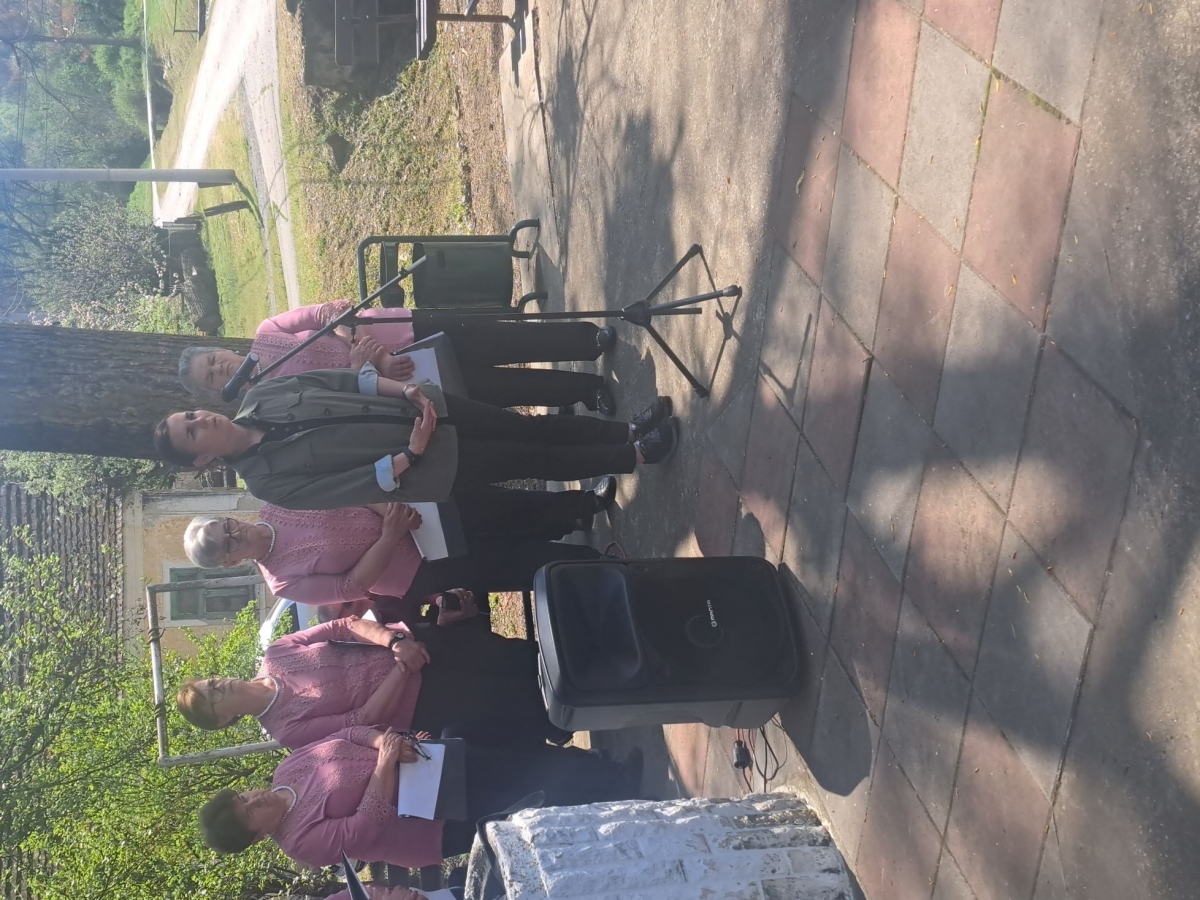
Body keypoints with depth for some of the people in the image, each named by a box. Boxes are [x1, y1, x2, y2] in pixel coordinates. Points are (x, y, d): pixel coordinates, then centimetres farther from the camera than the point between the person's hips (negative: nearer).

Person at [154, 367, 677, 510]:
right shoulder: (268, 480, -13)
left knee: (530, 428, 1)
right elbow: (356, 487, -17)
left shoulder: (259, 396, 2)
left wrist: (405, 390, -11)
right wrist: (409, 456, -23)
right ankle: (634, 456, 8)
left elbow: (344, 379, 2)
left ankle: (629, 430, 13)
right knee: (530, 459, -5)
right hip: (424, 468, -5)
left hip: (421, 409, 5)